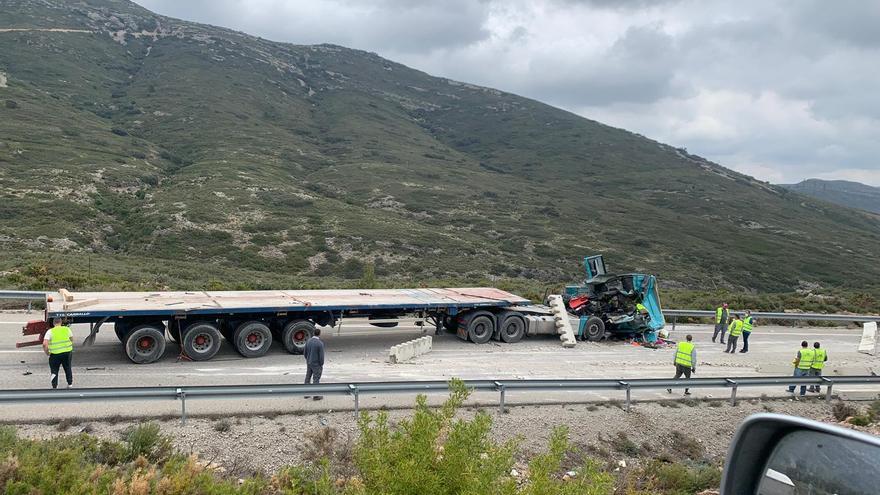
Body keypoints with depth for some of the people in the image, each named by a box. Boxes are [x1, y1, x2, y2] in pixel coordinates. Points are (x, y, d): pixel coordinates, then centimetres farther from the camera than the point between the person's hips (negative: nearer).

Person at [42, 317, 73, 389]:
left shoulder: (50, 332, -5)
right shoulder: (67, 329, 3)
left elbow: (45, 344, -13)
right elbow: (72, 340, 14)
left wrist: (47, 352, 2)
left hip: (55, 354, -3)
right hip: (67, 352, 3)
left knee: (54, 370, 11)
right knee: (68, 368, 21)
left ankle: (54, 386, 6)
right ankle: (70, 384, 29)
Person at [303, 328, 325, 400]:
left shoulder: (308, 341, -2)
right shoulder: (320, 343, -20)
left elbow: (304, 352, 6)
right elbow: (321, 356, -17)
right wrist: (321, 365, -4)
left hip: (309, 363, 6)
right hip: (316, 364, -6)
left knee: (307, 378, 17)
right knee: (316, 379, 3)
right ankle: (316, 395, 10)